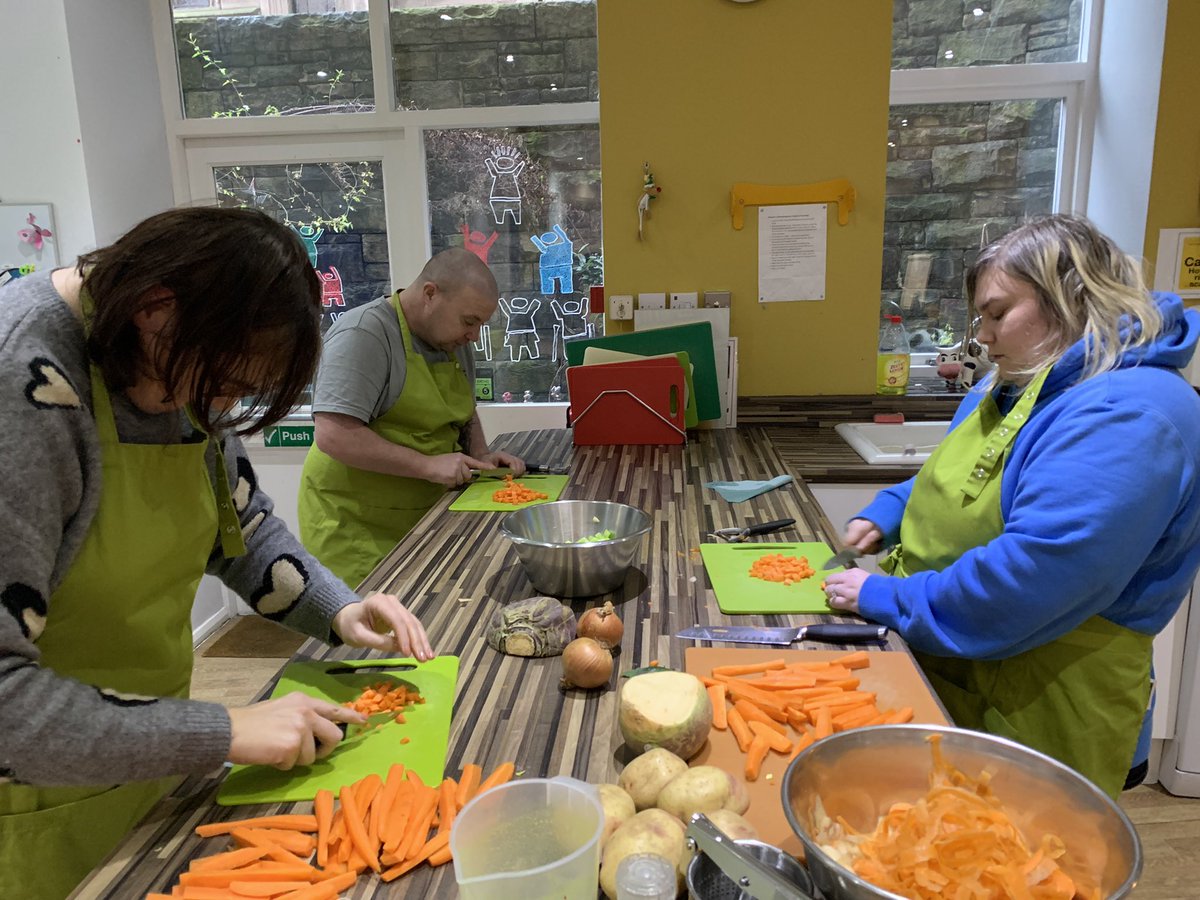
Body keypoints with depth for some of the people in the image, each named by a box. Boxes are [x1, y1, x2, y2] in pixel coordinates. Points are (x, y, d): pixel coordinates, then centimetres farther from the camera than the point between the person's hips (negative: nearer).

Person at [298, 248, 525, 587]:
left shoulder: (452, 340, 8)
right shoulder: (363, 334, -17)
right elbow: (334, 436, -26)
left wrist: (482, 455, 4)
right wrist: (428, 465, -23)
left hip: (426, 516, 7)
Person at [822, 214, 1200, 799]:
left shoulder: (1128, 416, -24)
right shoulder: (1011, 386, 8)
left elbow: (1027, 577, -32)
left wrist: (884, 598, -22)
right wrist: (885, 516, 5)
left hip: (1033, 709, -9)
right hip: (938, 665, 9)